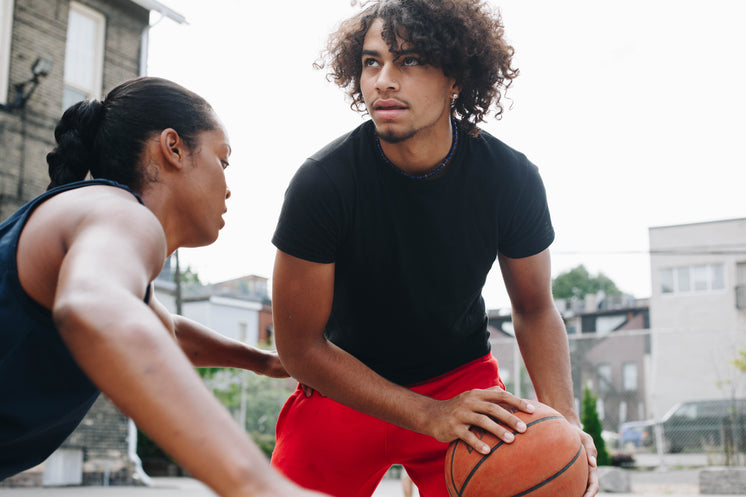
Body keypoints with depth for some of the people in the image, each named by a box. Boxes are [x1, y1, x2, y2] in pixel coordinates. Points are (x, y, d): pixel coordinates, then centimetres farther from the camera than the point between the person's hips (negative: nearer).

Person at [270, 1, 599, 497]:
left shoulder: (512, 178, -18)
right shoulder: (321, 182, -25)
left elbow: (535, 311, -3)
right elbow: (300, 346, -19)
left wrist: (565, 420, -20)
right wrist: (428, 415, -28)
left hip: (464, 380, 1)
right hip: (345, 387, -1)